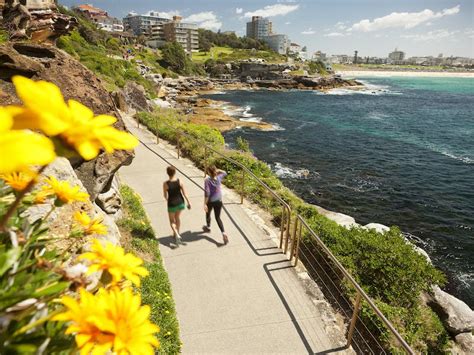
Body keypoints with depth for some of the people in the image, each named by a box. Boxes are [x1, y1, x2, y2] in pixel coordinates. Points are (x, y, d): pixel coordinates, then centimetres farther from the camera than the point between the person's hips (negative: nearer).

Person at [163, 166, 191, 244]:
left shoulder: (165, 183, -20)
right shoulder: (179, 181, -14)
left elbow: (165, 195, -5)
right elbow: (184, 193, -9)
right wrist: (188, 202, 1)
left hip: (172, 204, -3)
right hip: (180, 202, 3)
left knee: (172, 221, 18)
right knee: (177, 217, 28)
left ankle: (177, 235, -4)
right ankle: (176, 234, 41)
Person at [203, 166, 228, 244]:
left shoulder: (207, 180, -19)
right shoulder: (219, 177, -7)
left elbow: (207, 193, -23)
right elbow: (225, 173, 16)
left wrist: (205, 204, -20)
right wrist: (218, 170, 2)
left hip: (210, 201, -3)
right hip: (218, 201, 3)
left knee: (208, 214, 26)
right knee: (218, 218, 11)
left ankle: (208, 227, 51)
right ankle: (224, 233, -6)